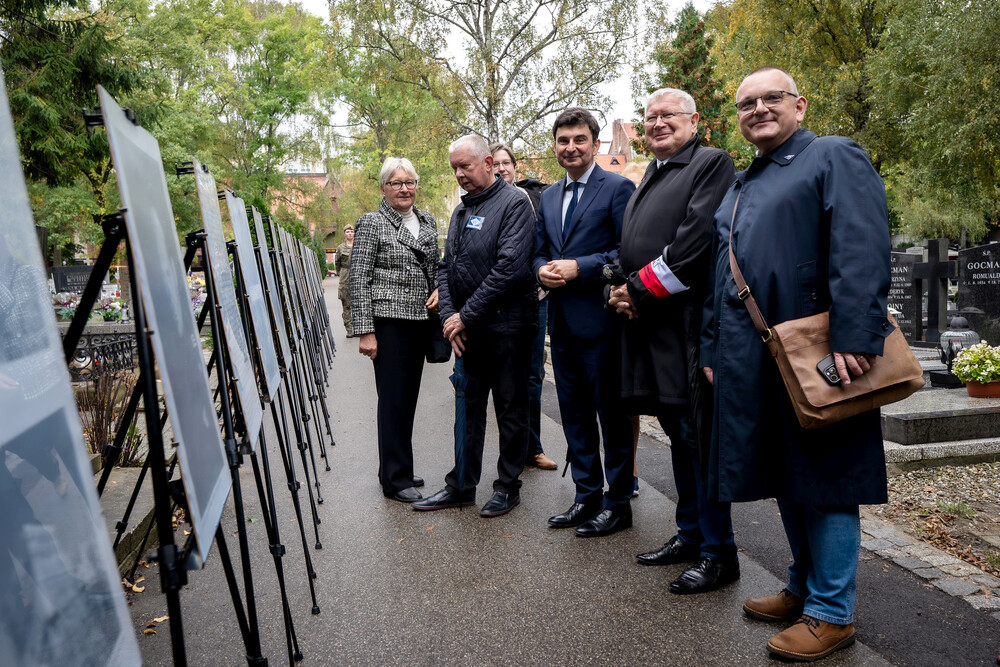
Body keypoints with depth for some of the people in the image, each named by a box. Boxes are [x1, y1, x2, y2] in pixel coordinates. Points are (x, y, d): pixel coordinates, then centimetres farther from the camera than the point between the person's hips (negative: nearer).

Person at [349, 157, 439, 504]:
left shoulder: (427, 221, 13)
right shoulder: (371, 224, -6)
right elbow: (359, 280, -10)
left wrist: (438, 289, 2)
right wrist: (364, 330, -15)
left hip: (420, 320, 7)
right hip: (388, 322, -7)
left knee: (408, 397, 13)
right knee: (393, 399, -2)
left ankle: (399, 470, 26)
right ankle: (396, 479, 8)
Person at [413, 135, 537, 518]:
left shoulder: (513, 203, -9)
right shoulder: (461, 210, 15)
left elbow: (510, 267, -20)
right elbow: (446, 268, 13)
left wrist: (467, 315, -17)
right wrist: (449, 316, -3)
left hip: (506, 325, -7)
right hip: (467, 328, 7)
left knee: (510, 408, 5)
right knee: (469, 407, 13)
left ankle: (508, 486, 19)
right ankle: (461, 485, 23)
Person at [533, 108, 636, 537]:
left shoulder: (618, 188, -6)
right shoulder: (548, 197, 16)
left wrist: (579, 267, -19)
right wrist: (542, 270, -2)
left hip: (600, 320, -7)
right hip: (562, 321, 7)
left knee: (612, 414, 3)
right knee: (574, 414, 14)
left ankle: (618, 504, 16)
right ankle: (586, 496, 28)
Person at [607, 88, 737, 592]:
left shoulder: (712, 164, -5)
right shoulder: (650, 177, 22)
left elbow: (696, 239, -18)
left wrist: (641, 288, -13)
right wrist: (623, 291, 2)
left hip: (686, 325, -8)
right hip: (648, 325, 8)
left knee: (697, 437, -3)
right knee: (678, 436, 15)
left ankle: (717, 554, 9)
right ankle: (689, 535, 28)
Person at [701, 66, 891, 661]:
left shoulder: (834, 157, -2)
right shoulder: (739, 188, 22)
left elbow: (861, 250, -17)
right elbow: (722, 276, 22)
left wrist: (855, 337, -26)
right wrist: (714, 352, 17)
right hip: (753, 363, 8)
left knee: (824, 480, 2)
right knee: (786, 478, 16)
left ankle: (832, 612, 15)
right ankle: (804, 587, 32)